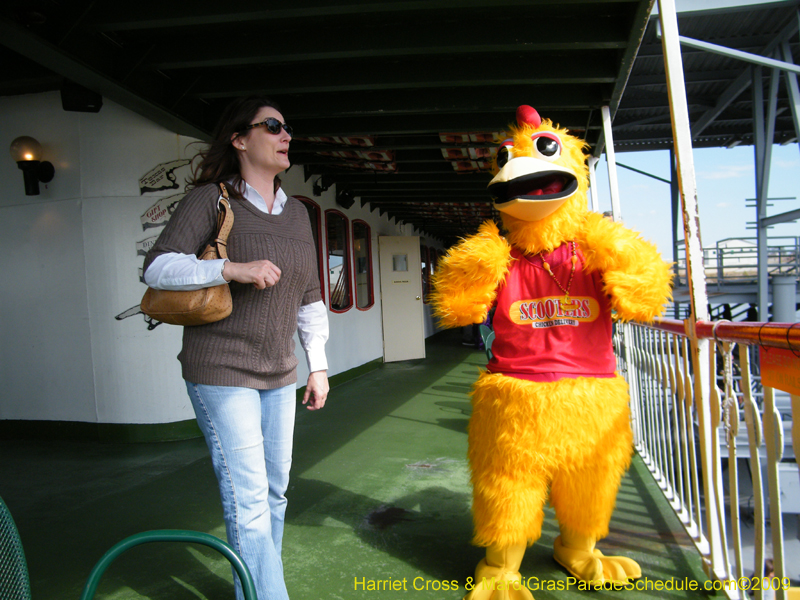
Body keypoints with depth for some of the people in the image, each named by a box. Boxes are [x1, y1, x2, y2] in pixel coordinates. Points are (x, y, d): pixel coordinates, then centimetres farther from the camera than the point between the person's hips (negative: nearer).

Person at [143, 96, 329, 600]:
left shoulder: (297, 213, 11)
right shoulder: (212, 199, -6)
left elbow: (310, 297, 15)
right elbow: (158, 267, -12)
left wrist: (318, 364, 12)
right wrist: (233, 269, -24)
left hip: (279, 374, 7)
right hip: (223, 373, -6)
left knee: (275, 492, 14)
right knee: (248, 501, -7)